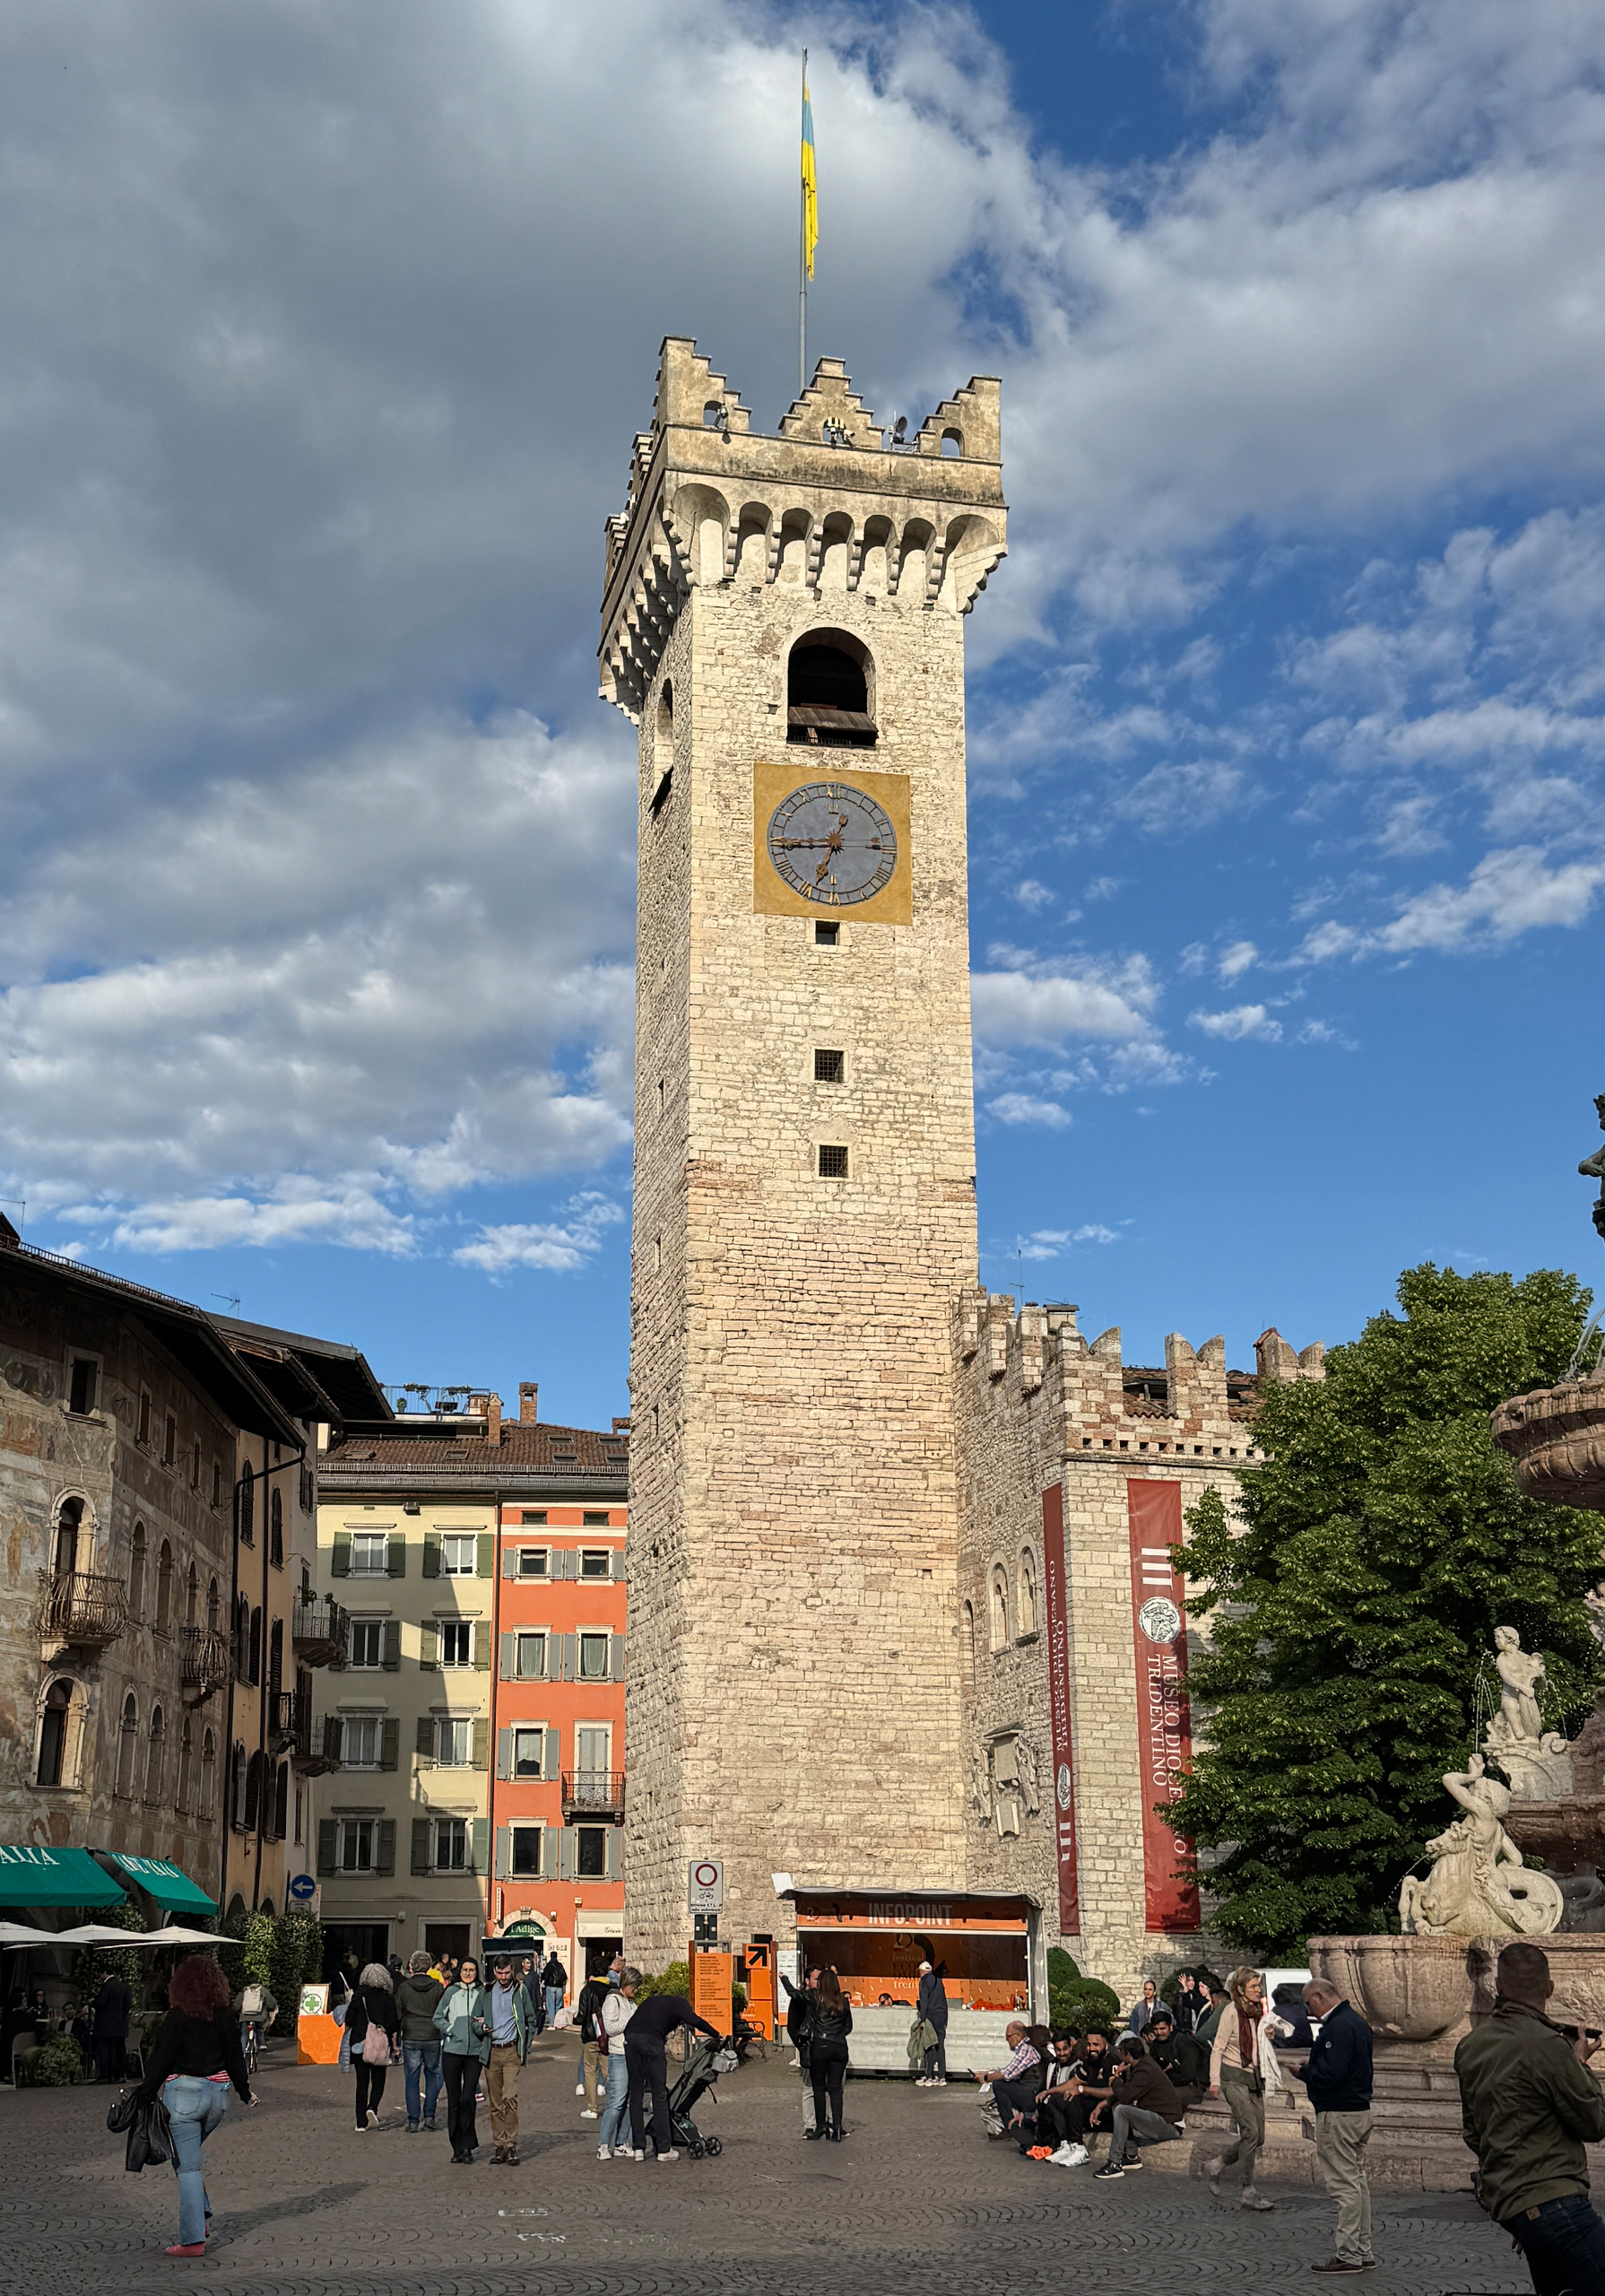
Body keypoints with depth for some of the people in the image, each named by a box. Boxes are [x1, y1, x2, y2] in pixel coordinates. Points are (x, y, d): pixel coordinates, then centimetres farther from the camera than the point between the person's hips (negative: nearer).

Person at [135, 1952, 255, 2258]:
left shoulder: (176, 2019, -11)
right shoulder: (227, 2017, 3)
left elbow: (160, 2061, -9)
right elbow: (236, 2057, 10)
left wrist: (144, 2093, 0)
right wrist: (244, 2091, 21)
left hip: (184, 2094, -5)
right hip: (217, 2095, 5)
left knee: (187, 2167, 0)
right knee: (188, 2158, 24)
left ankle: (193, 2239, -1)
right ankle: (202, 2218, 16)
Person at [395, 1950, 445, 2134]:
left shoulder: (403, 1987, -4)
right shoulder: (438, 1987, -4)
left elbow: (397, 2013, 2)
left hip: (410, 2038, -1)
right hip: (433, 2038, 1)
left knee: (412, 2080, 6)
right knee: (433, 2075, 15)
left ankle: (413, 2121, 4)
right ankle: (429, 2116, 8)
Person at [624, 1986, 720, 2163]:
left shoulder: (653, 2001, 36)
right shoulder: (679, 2003, 18)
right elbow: (694, 2020, 0)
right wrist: (715, 2035, 11)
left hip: (630, 2040, 5)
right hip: (652, 2041, -5)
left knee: (636, 2095, 12)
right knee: (660, 2095, 3)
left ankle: (638, 2148, 11)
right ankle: (664, 2149, 5)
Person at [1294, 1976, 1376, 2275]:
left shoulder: (1338, 2027, -19)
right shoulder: (1357, 2022, 14)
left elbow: (1330, 2073, -26)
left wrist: (1302, 2071, -10)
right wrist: (1311, 2066, 14)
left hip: (1338, 2115, -11)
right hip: (1360, 2109, 11)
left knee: (1344, 2183, -6)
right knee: (1357, 2180, 15)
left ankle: (1348, 2255, -2)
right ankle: (1362, 2251, 20)